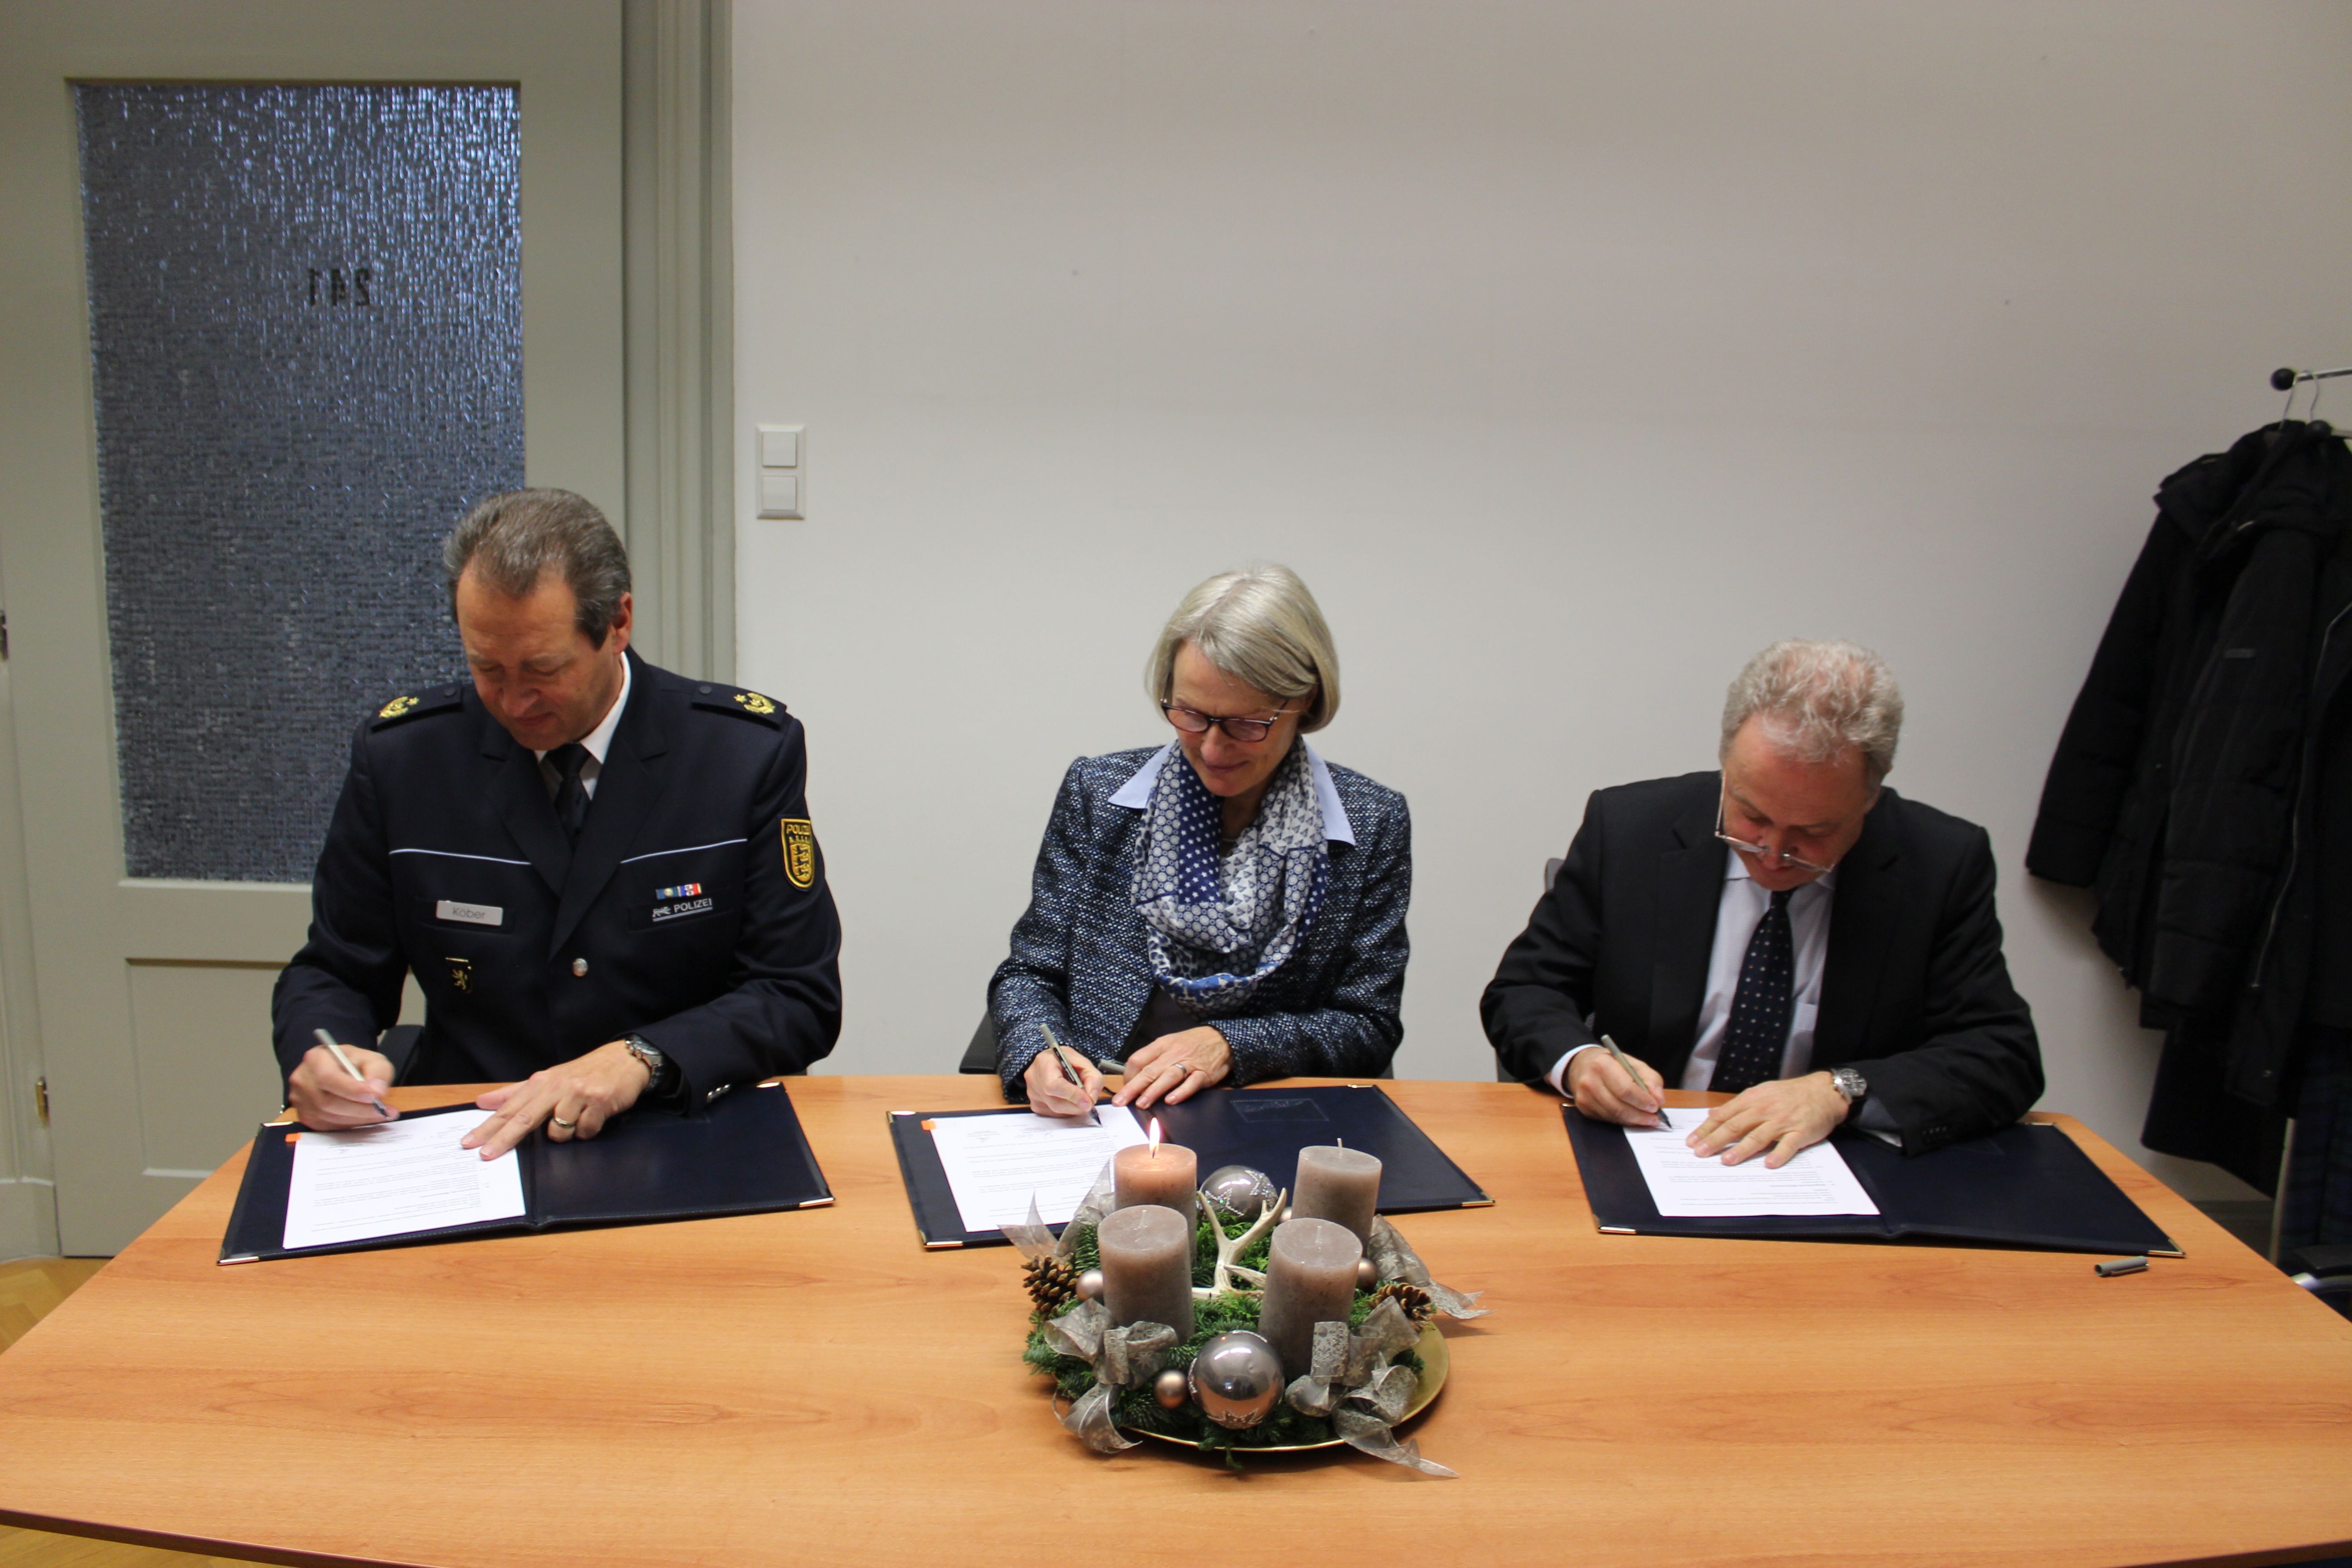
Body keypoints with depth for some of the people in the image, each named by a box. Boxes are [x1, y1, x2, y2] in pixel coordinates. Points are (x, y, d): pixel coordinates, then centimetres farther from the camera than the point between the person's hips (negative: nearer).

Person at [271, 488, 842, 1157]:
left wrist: (641, 1060, -21)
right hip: (472, 1145, 2)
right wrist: (322, 1055, -13)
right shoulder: (398, 755, 1)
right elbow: (334, 972, 11)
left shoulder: (749, 751, -5)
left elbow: (800, 998, -5)